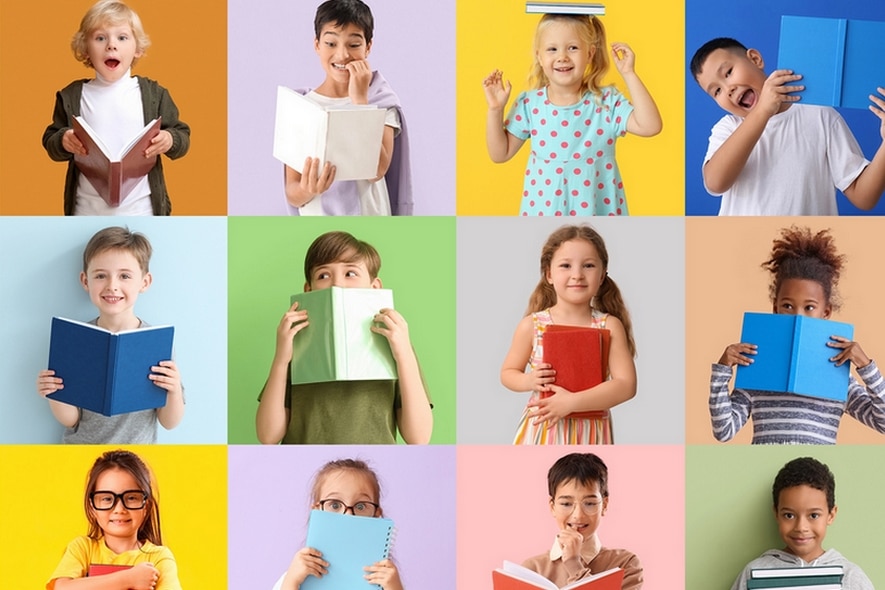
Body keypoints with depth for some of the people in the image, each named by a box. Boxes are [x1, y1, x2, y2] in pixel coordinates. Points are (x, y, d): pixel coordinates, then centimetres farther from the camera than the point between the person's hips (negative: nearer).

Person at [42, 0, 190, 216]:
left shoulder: (154, 93, 1)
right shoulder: (72, 96, 2)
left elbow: (182, 136, 4)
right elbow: (50, 143, 7)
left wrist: (170, 140, -19)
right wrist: (63, 141, -16)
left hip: (140, 208, 0)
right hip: (87, 210, 1)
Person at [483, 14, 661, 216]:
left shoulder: (607, 101, -7)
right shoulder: (530, 104, -3)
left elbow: (650, 126, -21)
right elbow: (500, 153, 4)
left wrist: (629, 74, -19)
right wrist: (495, 110, -8)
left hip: (597, 211, -1)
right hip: (543, 210, 1)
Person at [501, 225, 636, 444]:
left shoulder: (610, 326, -6)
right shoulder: (532, 325, -4)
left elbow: (626, 385, -13)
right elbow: (508, 373, 8)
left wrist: (572, 402, -22)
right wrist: (529, 381, -15)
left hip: (590, 432, 0)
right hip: (542, 428, 0)